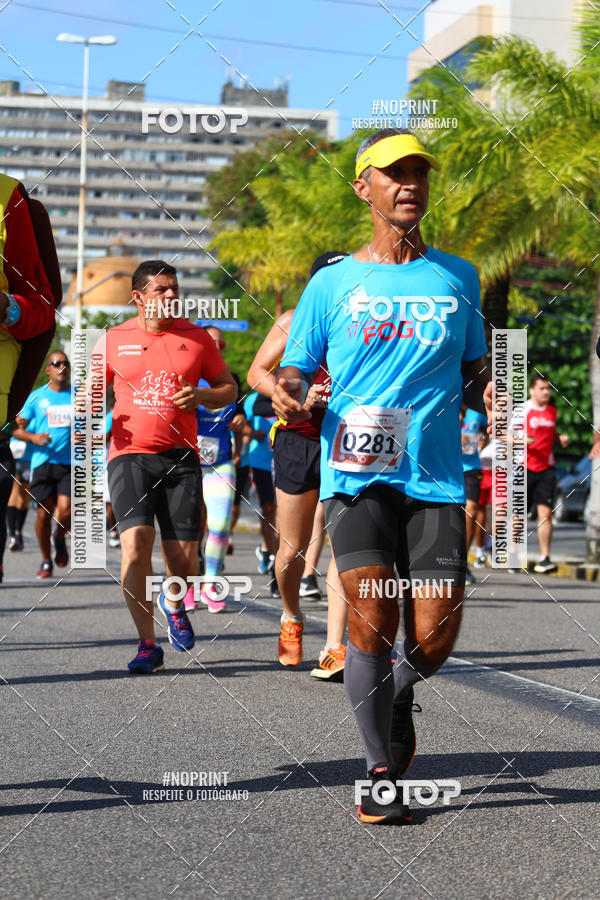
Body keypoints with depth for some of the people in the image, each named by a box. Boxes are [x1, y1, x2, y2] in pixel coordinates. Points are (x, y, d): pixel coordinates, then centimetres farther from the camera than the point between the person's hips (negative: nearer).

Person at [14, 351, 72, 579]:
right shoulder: (37, 396, 8)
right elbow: (17, 428, 10)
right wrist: (33, 437, -10)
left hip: (70, 462, 0)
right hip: (43, 460, 0)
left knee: (65, 511, -14)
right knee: (44, 513, -1)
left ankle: (60, 539, 20)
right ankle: (46, 560, 17)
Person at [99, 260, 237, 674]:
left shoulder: (196, 338, 8)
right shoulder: (115, 339, 8)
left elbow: (229, 388, 15)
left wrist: (201, 396, -7)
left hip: (181, 457, 1)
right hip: (130, 454, -1)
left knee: (184, 557, -3)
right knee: (136, 539, -19)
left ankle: (174, 602, 36)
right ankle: (148, 646, -10)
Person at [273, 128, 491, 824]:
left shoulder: (458, 277, 13)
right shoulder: (332, 283, 8)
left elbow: (476, 365, 21)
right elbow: (296, 369, 11)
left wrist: (491, 389, -2)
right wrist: (288, 393, -12)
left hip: (436, 479, 1)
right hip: (354, 474, -1)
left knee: (434, 637, -6)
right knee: (371, 614, -15)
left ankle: (400, 695, 30)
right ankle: (381, 771, 1)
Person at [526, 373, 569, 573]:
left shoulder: (552, 411, 13)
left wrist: (560, 437, 9)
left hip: (546, 468, 3)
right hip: (524, 467, -3)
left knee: (545, 513, -6)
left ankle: (544, 558, -7)